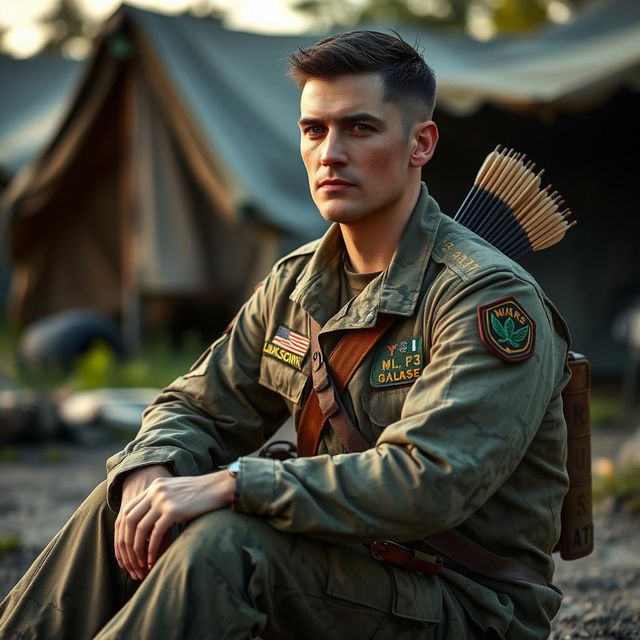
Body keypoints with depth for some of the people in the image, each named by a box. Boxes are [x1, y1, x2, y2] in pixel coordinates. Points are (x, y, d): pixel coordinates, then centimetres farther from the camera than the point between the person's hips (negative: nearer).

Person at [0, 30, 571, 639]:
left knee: (226, 540, -30)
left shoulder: (493, 299, -19)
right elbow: (197, 408, 12)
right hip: (350, 560, 7)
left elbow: (426, 485, -30)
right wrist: (150, 470, -13)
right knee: (125, 502, -9)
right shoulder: (298, 282, 6)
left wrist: (231, 484, -30)